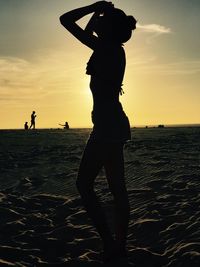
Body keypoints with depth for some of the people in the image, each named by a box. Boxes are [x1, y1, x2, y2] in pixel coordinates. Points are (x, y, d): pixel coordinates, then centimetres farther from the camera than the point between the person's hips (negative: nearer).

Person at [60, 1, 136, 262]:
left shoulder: (106, 47, -12)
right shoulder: (113, 49, 13)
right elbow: (88, 31, 31)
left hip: (107, 125, -10)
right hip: (115, 123, 10)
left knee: (84, 184, -3)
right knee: (117, 188, 11)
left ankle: (110, 243, 0)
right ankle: (119, 244, 20)